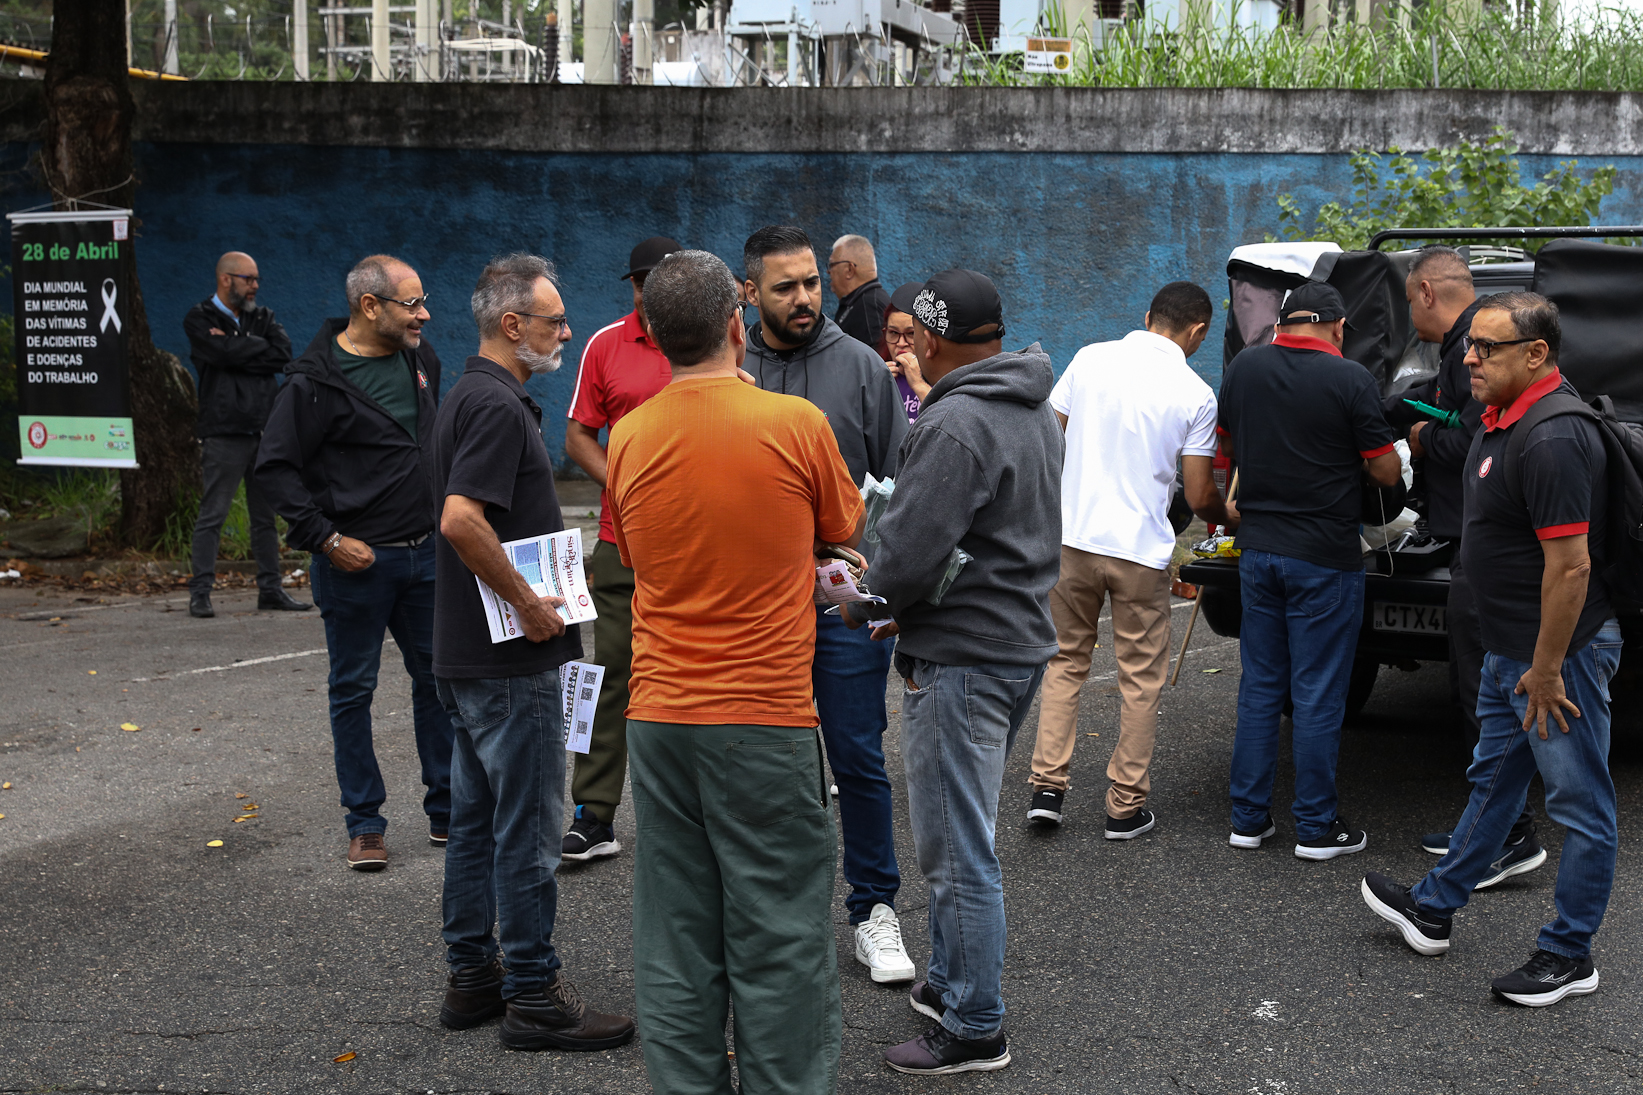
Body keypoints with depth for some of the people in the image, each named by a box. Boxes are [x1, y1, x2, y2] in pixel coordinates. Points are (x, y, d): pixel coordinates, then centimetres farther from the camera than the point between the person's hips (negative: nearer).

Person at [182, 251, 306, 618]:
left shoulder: (262, 317, 16)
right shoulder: (200, 319, 1)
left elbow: (283, 355, -3)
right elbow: (226, 354, -17)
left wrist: (237, 348, -8)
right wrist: (260, 346, -3)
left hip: (264, 432, 5)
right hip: (224, 433, -5)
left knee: (266, 516, 10)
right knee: (212, 516, -4)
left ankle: (270, 589, 17)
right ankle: (200, 591, 0)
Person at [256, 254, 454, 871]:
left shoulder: (421, 359, 7)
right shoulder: (317, 380, -13)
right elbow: (275, 467, -12)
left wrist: (449, 518, 15)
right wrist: (326, 539, -15)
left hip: (425, 554, 6)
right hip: (356, 561, -6)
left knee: (439, 678, 10)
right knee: (353, 690, 5)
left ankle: (447, 812, 22)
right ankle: (365, 825, 14)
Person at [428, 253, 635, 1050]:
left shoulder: (469, 396, 14)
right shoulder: (498, 406, -18)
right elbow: (462, 520, -31)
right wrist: (528, 602, -21)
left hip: (469, 651, 10)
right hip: (511, 659, -10)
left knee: (477, 819, 15)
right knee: (527, 829, -3)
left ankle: (471, 976, 24)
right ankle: (532, 996, 5)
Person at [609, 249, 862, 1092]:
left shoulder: (628, 439, 2)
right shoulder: (795, 423, -9)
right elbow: (846, 529, 6)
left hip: (658, 719, 4)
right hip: (766, 719, -4)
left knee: (675, 940, 11)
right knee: (778, 942, 4)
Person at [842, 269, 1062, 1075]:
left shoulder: (955, 424, -20)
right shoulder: (1036, 412, 12)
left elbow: (910, 550, -25)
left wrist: (863, 602, -4)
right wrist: (907, 609, 11)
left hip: (963, 660, -10)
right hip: (1021, 640, 10)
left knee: (958, 850, -1)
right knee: (957, 835, 22)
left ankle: (974, 1031, 8)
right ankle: (948, 984, 34)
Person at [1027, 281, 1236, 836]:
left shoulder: (1090, 359, 1)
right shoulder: (1195, 395, -6)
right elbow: (1200, 497, -3)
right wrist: (1231, 520, 19)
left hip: (1071, 537, 3)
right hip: (1140, 550, -3)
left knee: (1065, 662, 17)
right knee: (1141, 680, 9)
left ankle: (1047, 786, 13)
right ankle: (1126, 807, 13)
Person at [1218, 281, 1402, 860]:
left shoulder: (1243, 367, 2)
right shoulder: (1349, 379, -13)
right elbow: (1387, 471, -7)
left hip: (1257, 549, 5)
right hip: (1324, 559, -5)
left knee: (1259, 688, 13)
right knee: (1318, 696, 3)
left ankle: (1249, 817, 17)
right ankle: (1316, 827, 10)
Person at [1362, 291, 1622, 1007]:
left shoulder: (1552, 438, -25)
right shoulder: (1505, 420, 9)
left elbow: (1570, 565, -27)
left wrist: (1546, 670, -22)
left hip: (1560, 650, -11)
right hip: (1510, 648, 11)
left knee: (1578, 802, 2)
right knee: (1493, 781, 21)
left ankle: (1569, 957, 12)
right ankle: (1433, 910, 34)